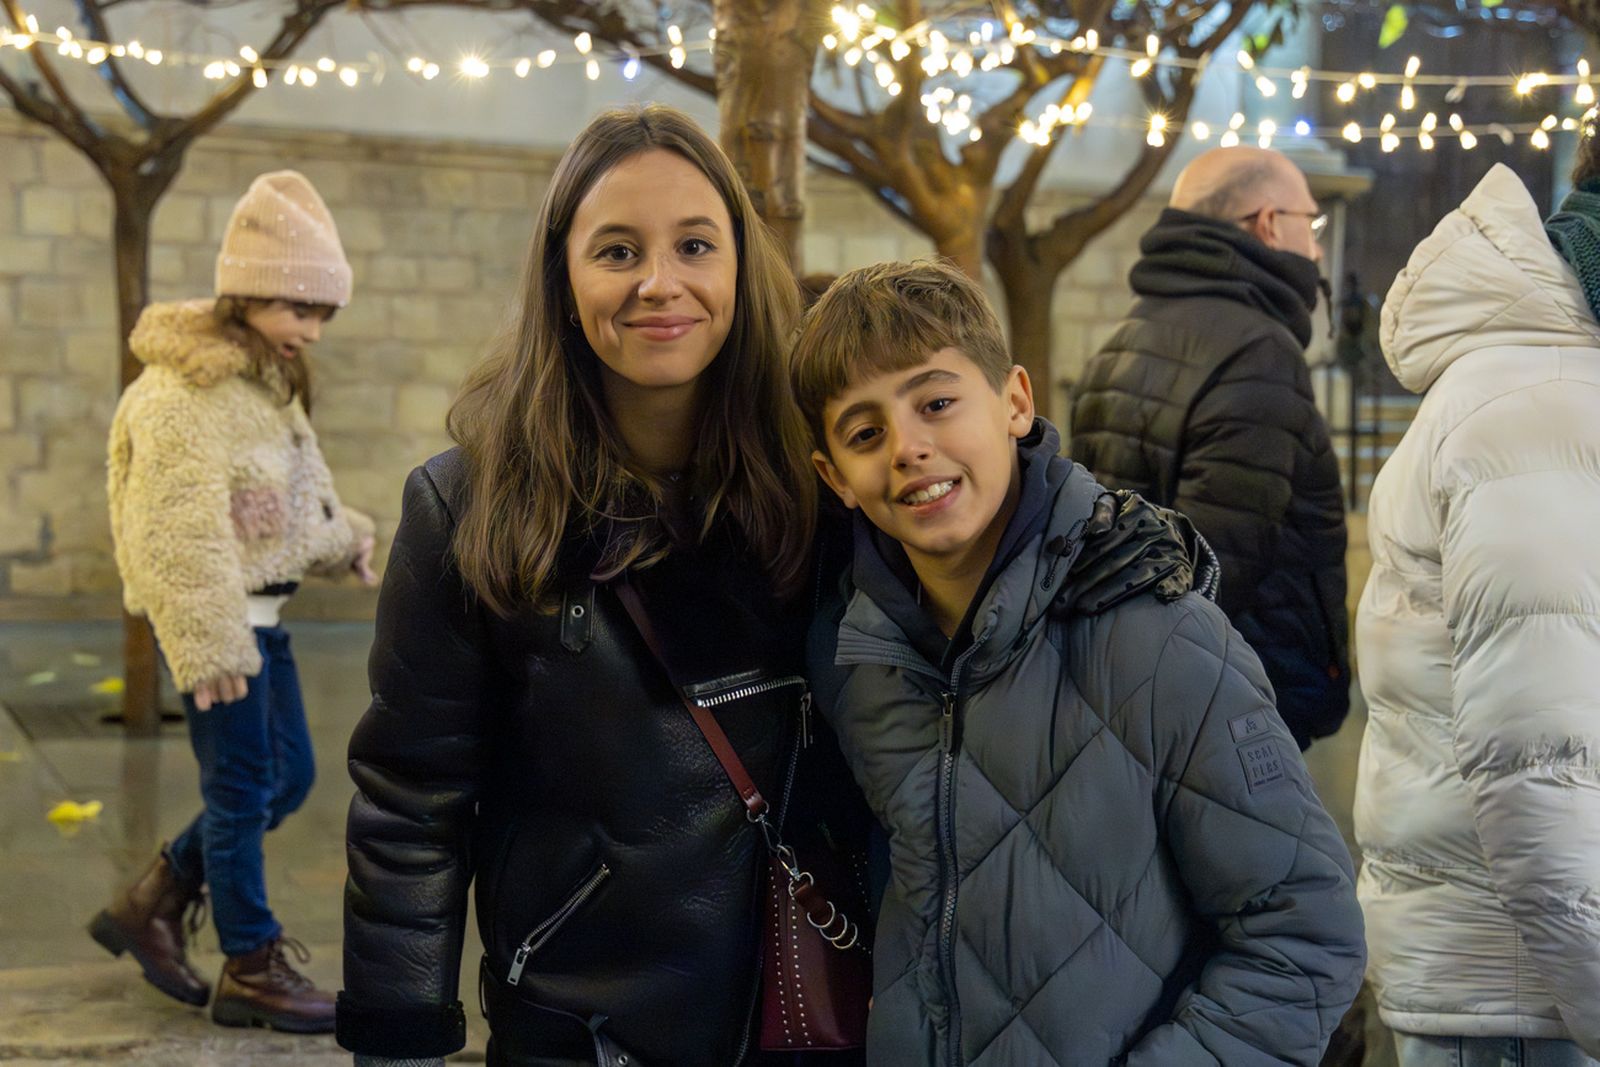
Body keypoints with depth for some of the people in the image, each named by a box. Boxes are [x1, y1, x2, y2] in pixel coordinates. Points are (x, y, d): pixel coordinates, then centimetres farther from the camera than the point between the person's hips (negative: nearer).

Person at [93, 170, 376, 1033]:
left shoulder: (270, 377, 13)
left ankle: (149, 905, 27)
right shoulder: (186, 386, -19)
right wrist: (208, 644, -24)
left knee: (289, 776, 14)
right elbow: (184, 525, -22)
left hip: (260, 610, 10)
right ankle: (252, 970, 12)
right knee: (242, 788, -1)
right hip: (213, 615, -10)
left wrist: (343, 538, 3)